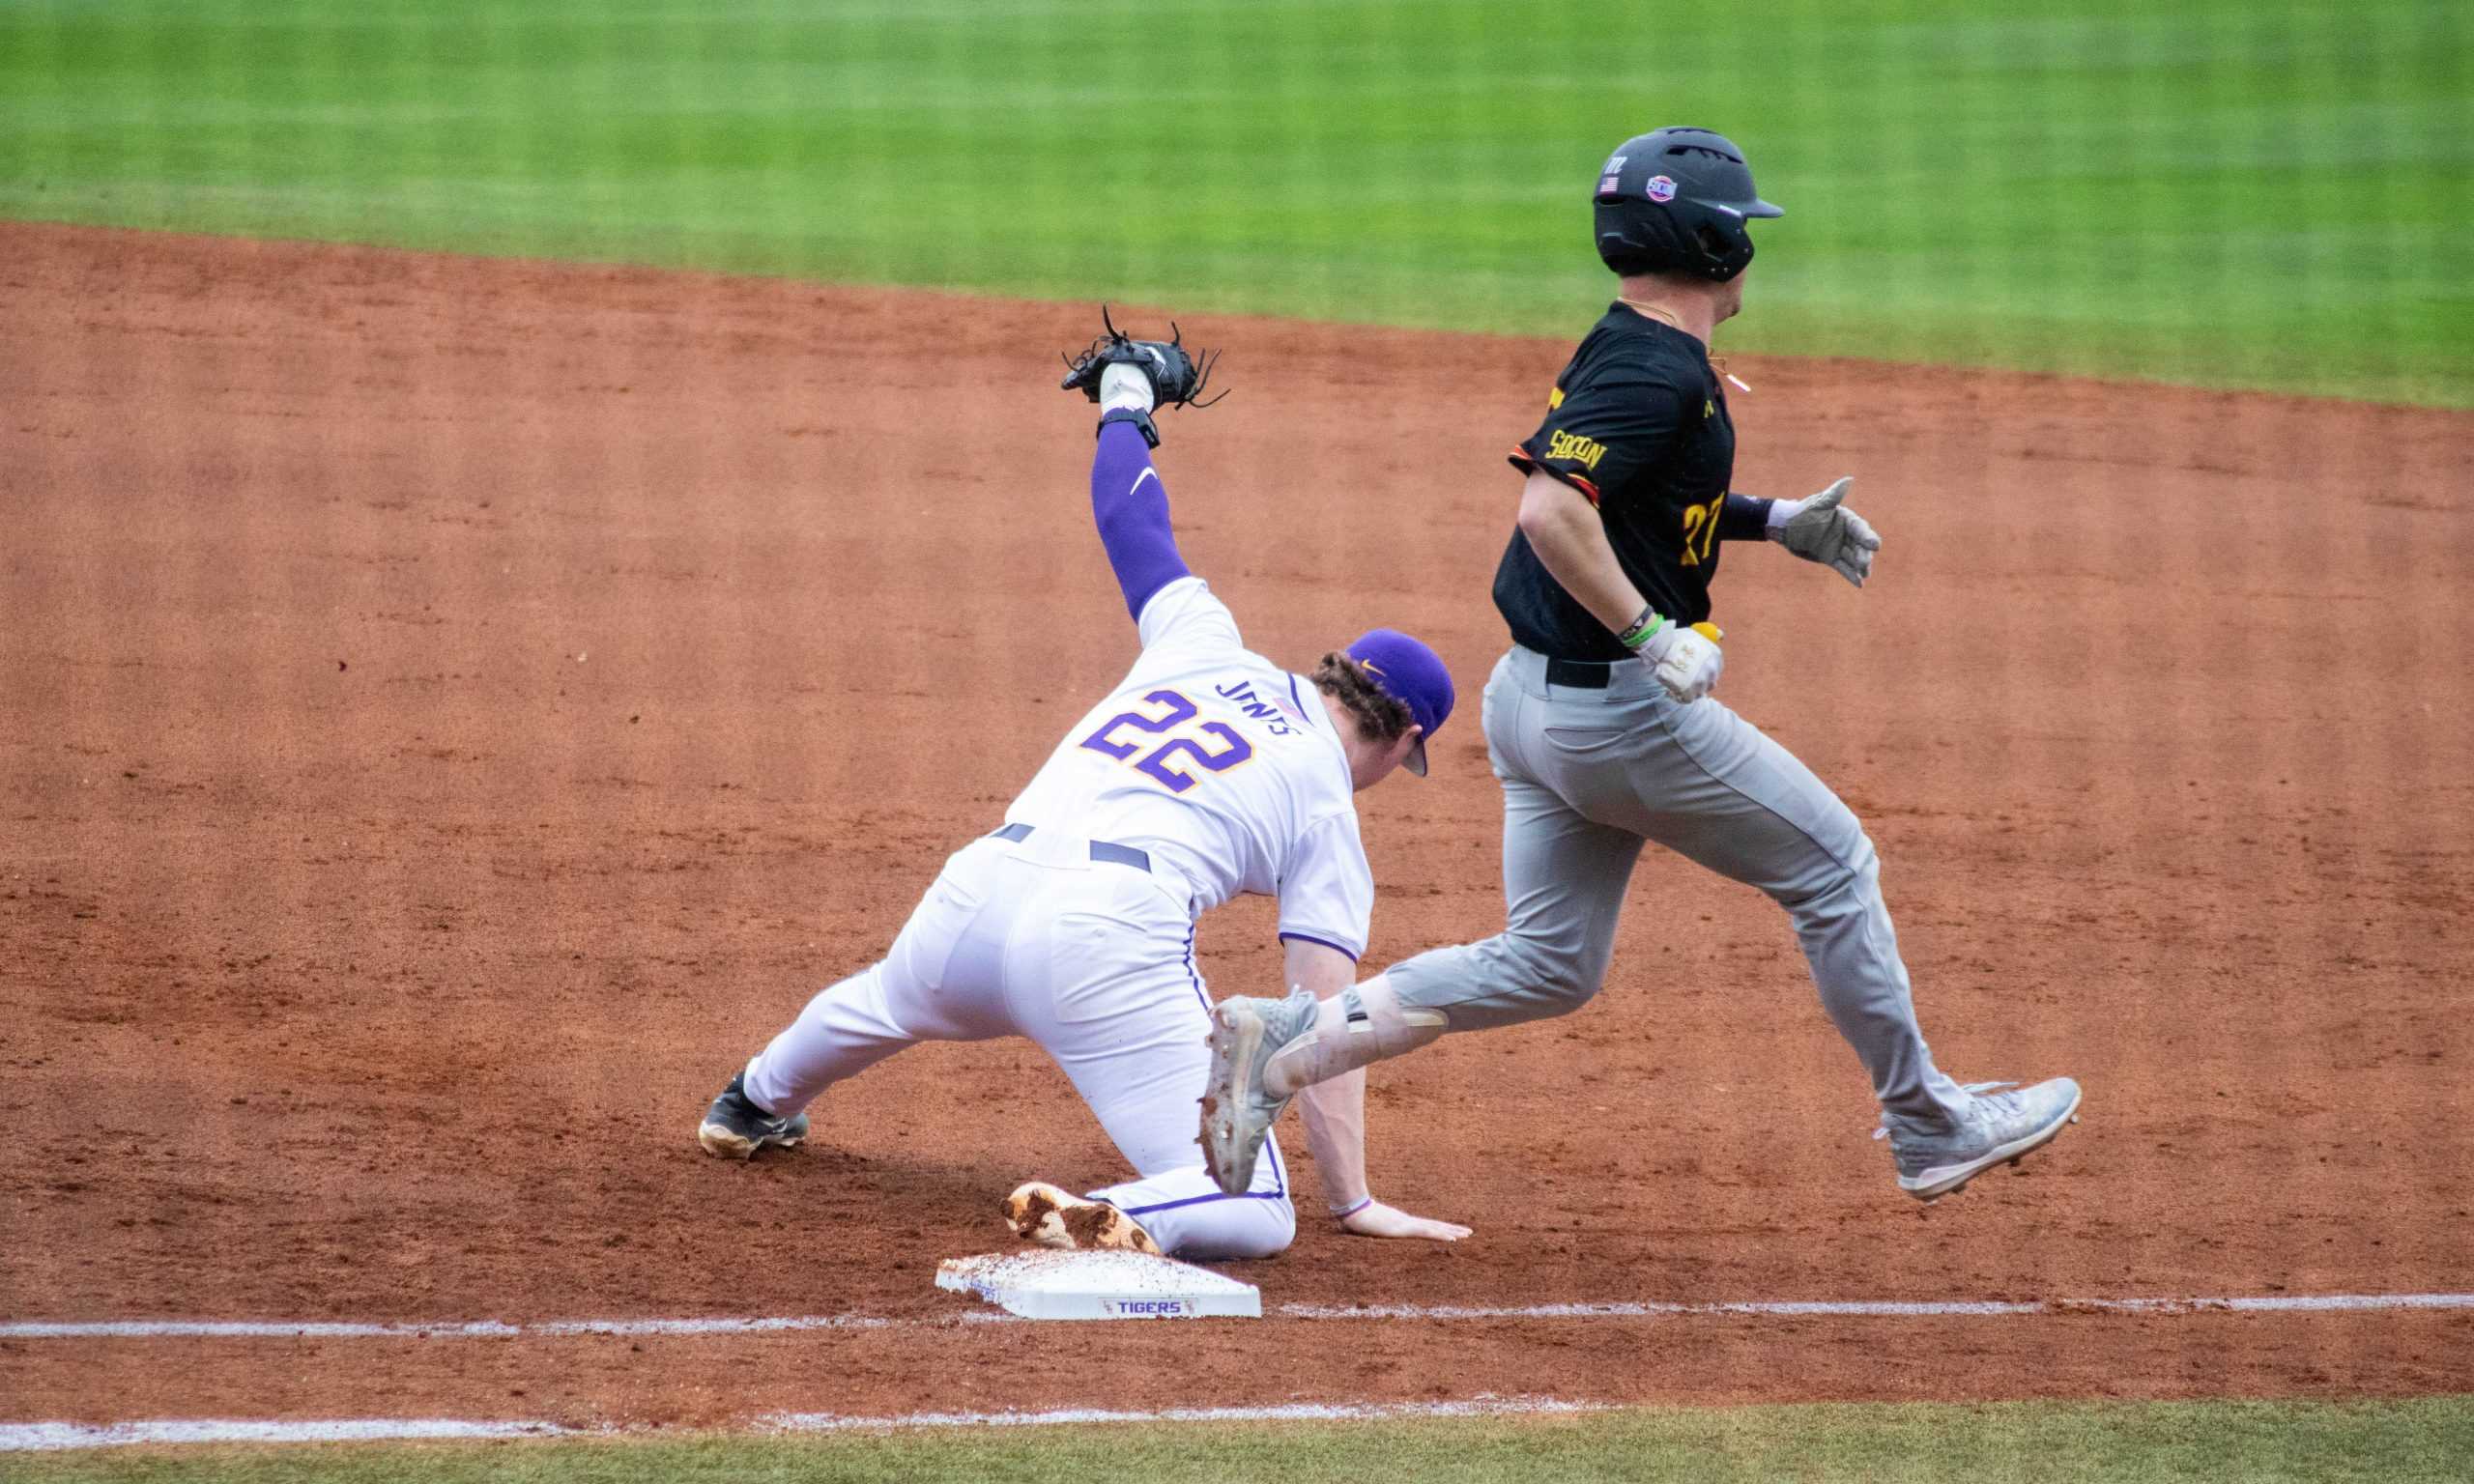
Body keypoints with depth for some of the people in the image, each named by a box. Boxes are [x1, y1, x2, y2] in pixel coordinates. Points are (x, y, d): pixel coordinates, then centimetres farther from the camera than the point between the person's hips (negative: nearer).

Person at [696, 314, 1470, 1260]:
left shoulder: (1204, 643, 21)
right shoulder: (1329, 811, 9)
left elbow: (1129, 515, 35)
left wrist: (1126, 401, 57)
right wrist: (1353, 1202, 2)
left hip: (980, 887, 6)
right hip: (1111, 941, -6)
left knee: (884, 1004, 42)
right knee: (1254, 1214, -7)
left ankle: (756, 1106, 70)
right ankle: (1109, 1228, -37)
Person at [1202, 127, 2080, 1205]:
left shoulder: (1620, 351, 11)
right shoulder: (1657, 374, -20)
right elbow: (1551, 511, -32)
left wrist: (1777, 522, 22)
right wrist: (1656, 637, -31)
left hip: (1534, 700, 10)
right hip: (1619, 712, -10)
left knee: (1547, 967, 13)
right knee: (1833, 871, 6)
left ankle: (1283, 1042, 1)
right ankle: (1926, 1129, 16)